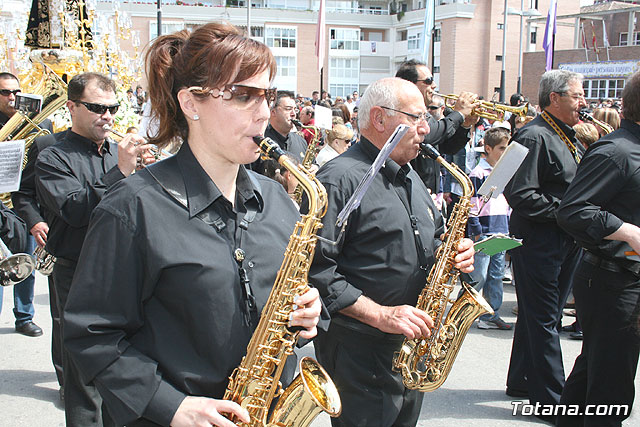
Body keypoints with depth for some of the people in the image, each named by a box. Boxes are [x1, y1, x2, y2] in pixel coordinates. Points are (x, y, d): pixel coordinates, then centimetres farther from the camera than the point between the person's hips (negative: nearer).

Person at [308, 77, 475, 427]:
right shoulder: (340, 178, -17)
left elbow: (432, 237, 27)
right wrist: (380, 315, -26)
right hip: (360, 350, -9)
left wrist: (454, 253, 4)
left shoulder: (409, 177, 14)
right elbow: (316, 269, -24)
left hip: (413, 344, 9)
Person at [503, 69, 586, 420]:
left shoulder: (568, 138, 16)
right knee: (543, 320, -2)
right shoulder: (534, 136, -15)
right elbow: (520, 194, -23)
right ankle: (551, 398, 6)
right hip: (538, 242, -10)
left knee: (541, 316, 18)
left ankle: (522, 381, 31)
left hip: (565, 243, 10)